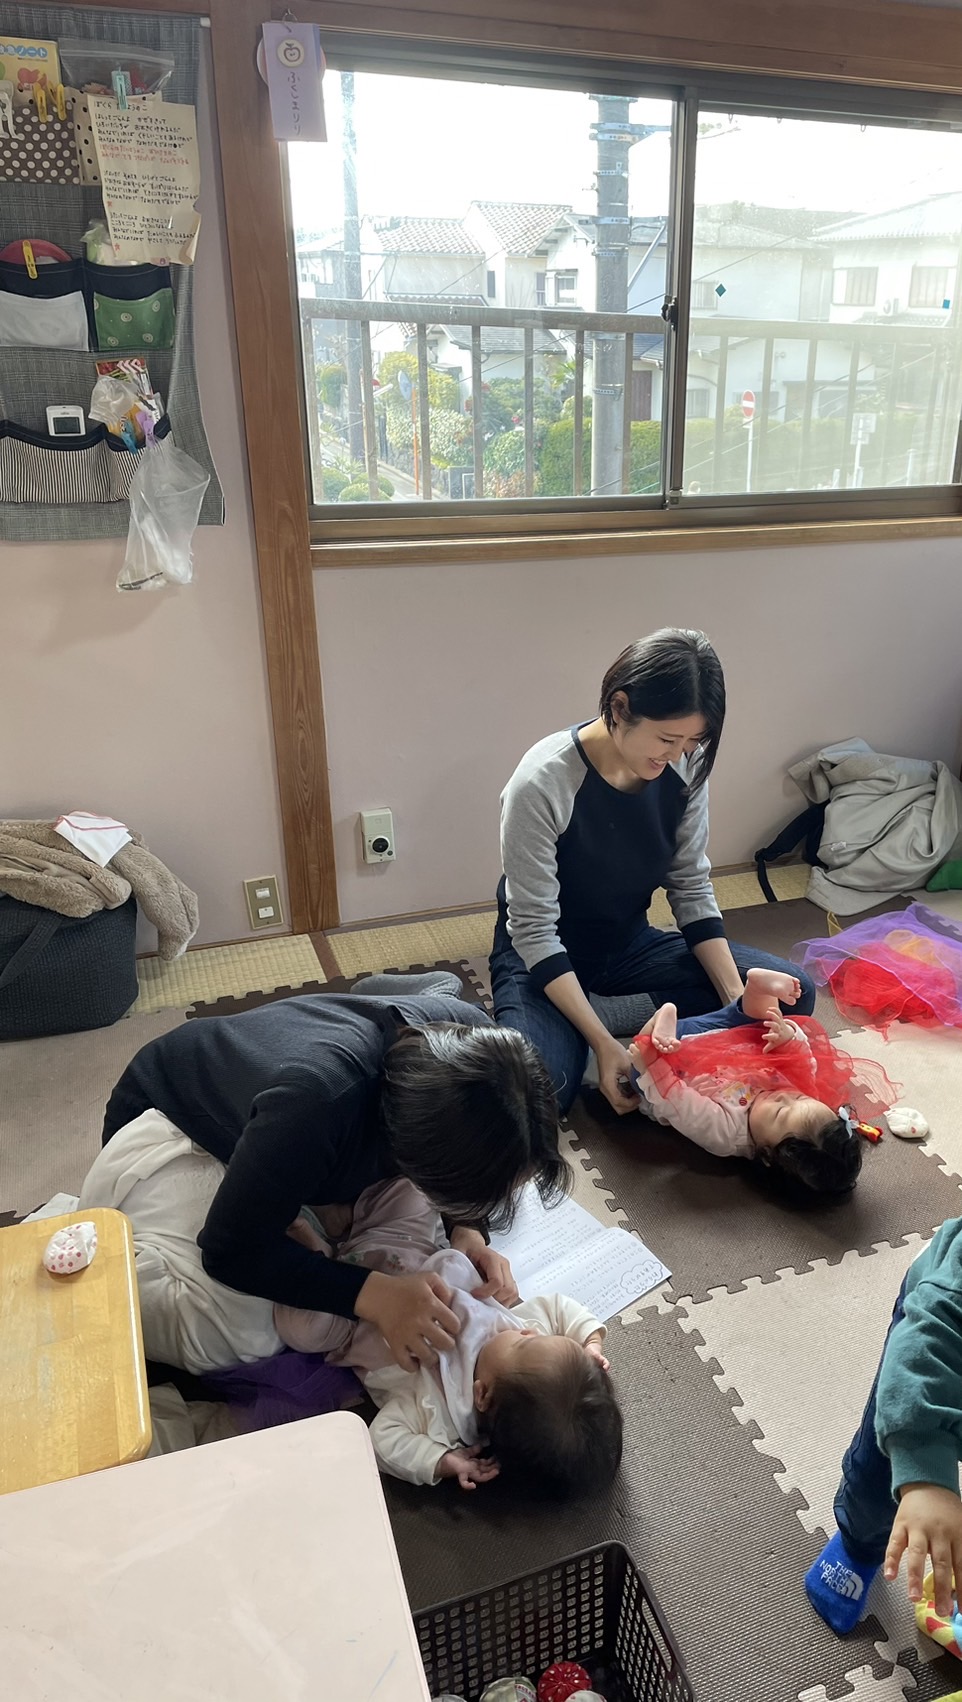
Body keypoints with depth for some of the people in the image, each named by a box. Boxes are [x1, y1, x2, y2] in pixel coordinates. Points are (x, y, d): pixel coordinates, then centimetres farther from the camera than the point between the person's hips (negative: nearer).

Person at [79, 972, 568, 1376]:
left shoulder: (467, 1037, -28)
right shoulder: (315, 1103, -46)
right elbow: (232, 1250, -30)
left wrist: (469, 1230, -24)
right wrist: (372, 1294, -37)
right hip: (174, 1126, -6)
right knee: (225, 1337, -24)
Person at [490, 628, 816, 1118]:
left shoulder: (684, 769, -11)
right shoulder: (543, 782, -27)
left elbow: (692, 890, -3)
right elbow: (534, 930, -24)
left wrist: (740, 1003, -15)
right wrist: (603, 1043, -29)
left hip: (631, 946, 6)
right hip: (544, 958, -6)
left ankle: (595, 1013, -9)